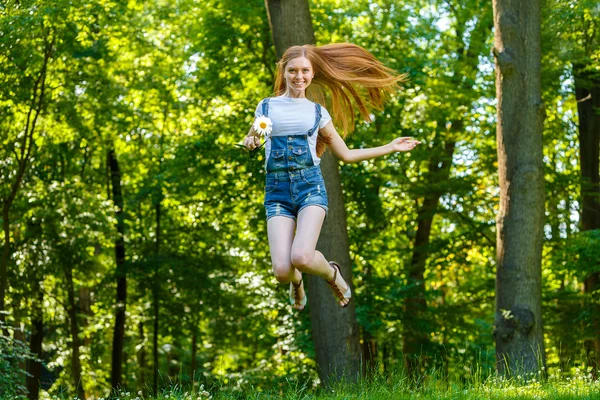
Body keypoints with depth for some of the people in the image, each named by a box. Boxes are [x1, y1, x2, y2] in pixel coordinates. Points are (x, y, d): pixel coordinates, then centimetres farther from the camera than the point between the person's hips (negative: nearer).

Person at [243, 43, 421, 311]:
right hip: (277, 191, 1)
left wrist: (390, 148, 19)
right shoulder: (266, 107, 12)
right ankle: (296, 282, 24)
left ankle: (331, 274, 10)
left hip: (310, 185, -1)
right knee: (282, 271, -16)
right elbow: (250, 141, 23)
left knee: (302, 257, -27)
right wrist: (250, 142, -2)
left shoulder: (317, 111, 14)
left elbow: (346, 155, 21)